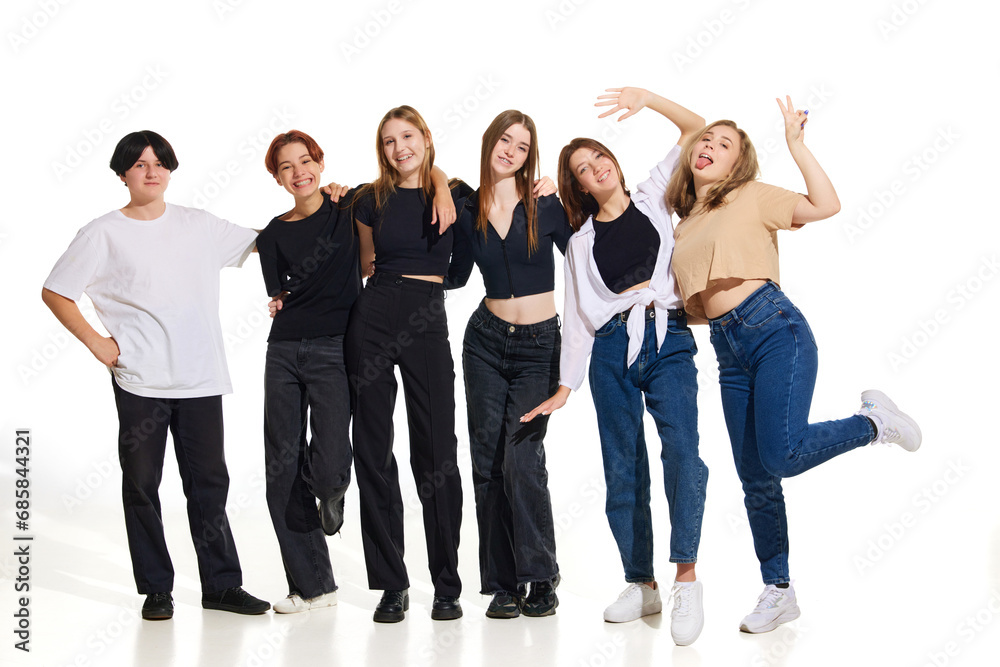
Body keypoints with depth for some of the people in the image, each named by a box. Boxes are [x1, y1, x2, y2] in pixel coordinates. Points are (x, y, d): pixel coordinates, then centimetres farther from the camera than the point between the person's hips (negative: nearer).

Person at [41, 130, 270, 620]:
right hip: (139, 382, -2)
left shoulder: (198, 226, 10)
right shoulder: (104, 234, 1)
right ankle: (156, 589, 17)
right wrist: (97, 343, -4)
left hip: (200, 378, 2)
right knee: (141, 484, 4)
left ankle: (222, 585, 15)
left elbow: (264, 241, 19)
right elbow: (54, 292, 4)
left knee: (209, 482, 6)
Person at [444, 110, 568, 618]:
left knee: (521, 457, -14)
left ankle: (541, 579, 0)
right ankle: (503, 584, 10)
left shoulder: (545, 205, -3)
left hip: (540, 346, -3)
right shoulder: (468, 210, 5)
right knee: (488, 461, 0)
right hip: (487, 342, 3)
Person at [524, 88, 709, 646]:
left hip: (669, 339, -2)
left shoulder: (654, 199, 16)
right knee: (623, 469, 0)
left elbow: (696, 129, 11)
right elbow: (579, 317, 12)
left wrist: (647, 98, -2)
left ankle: (687, 578, -22)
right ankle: (642, 585, 9)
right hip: (613, 348, 2)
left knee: (681, 447, -23)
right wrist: (565, 386, 4)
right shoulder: (581, 243, 18)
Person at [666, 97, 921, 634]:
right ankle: (778, 590, 17)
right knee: (755, 478, 5)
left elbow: (826, 206, -10)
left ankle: (873, 421, 4)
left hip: (774, 328, -5)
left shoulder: (751, 197, 5)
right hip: (728, 349, 6)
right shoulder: (684, 226, 20)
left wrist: (796, 144, -11)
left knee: (780, 454, -23)